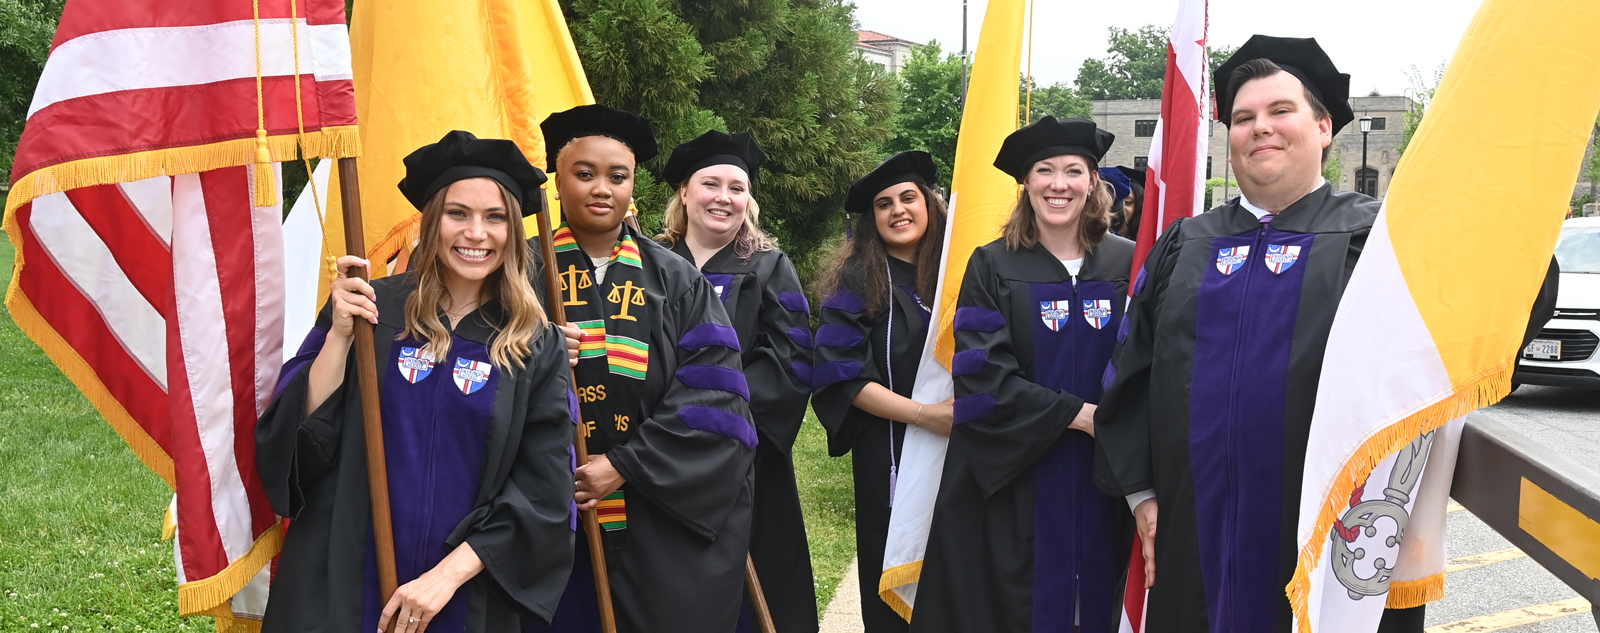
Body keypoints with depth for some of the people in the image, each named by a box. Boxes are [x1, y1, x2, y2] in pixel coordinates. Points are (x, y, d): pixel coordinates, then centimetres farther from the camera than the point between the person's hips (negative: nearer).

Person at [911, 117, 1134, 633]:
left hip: (1103, 485, 2)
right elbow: (982, 377, -10)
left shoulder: (1127, 264, 3)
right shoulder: (991, 267, -1)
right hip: (1015, 480, -1)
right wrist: (1077, 414, -15)